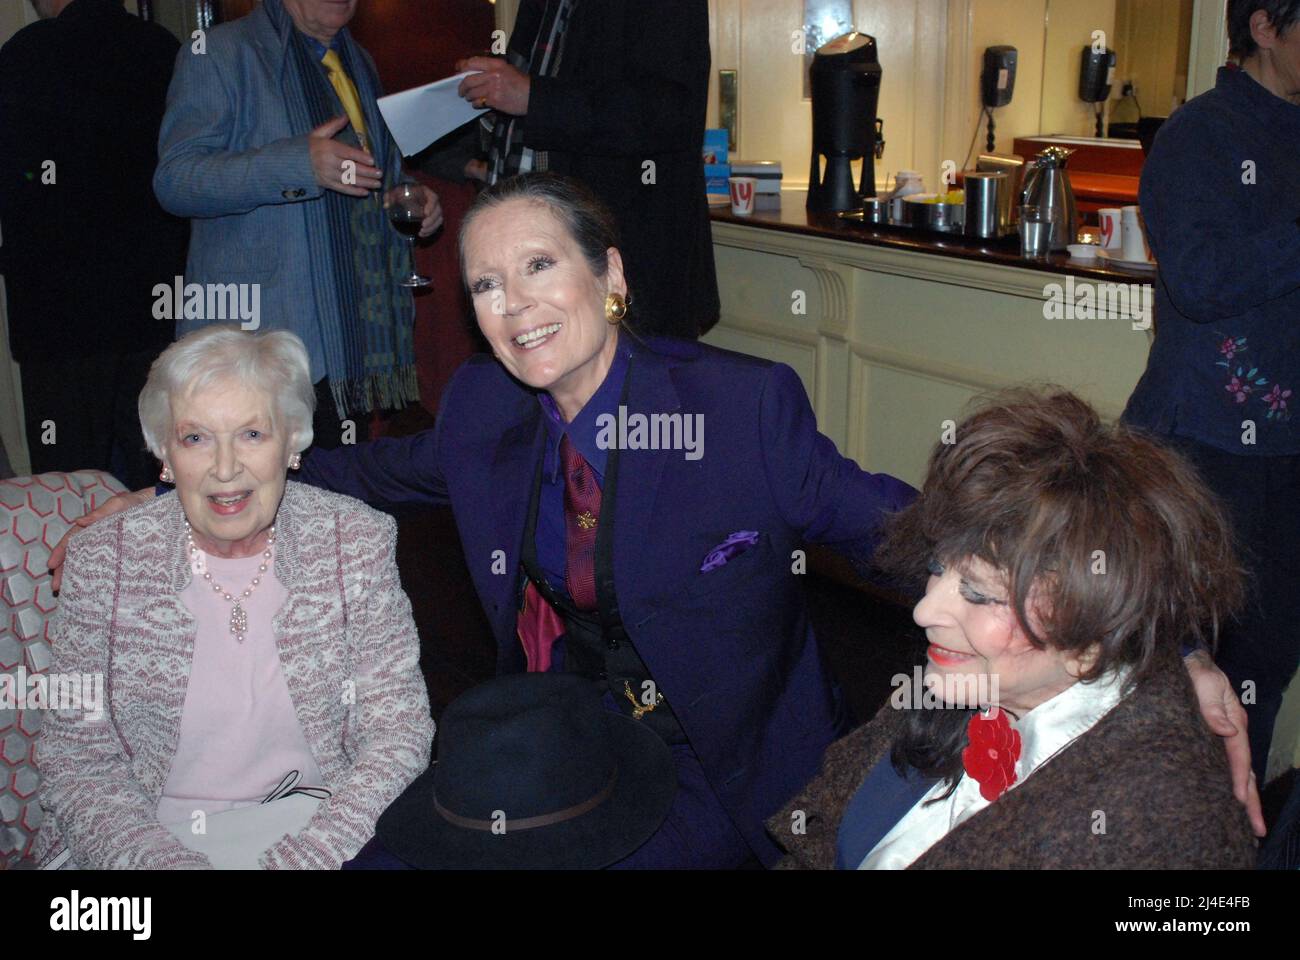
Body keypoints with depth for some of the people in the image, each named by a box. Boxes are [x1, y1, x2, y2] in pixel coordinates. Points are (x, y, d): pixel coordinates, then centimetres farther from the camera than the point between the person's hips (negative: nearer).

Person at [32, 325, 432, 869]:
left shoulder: (360, 543, -5)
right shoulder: (102, 564, -5)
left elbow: (398, 730, -5)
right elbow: (76, 764, -3)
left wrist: (304, 854, -20)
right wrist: (167, 860, -21)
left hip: (311, 821, 0)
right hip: (151, 834, 1)